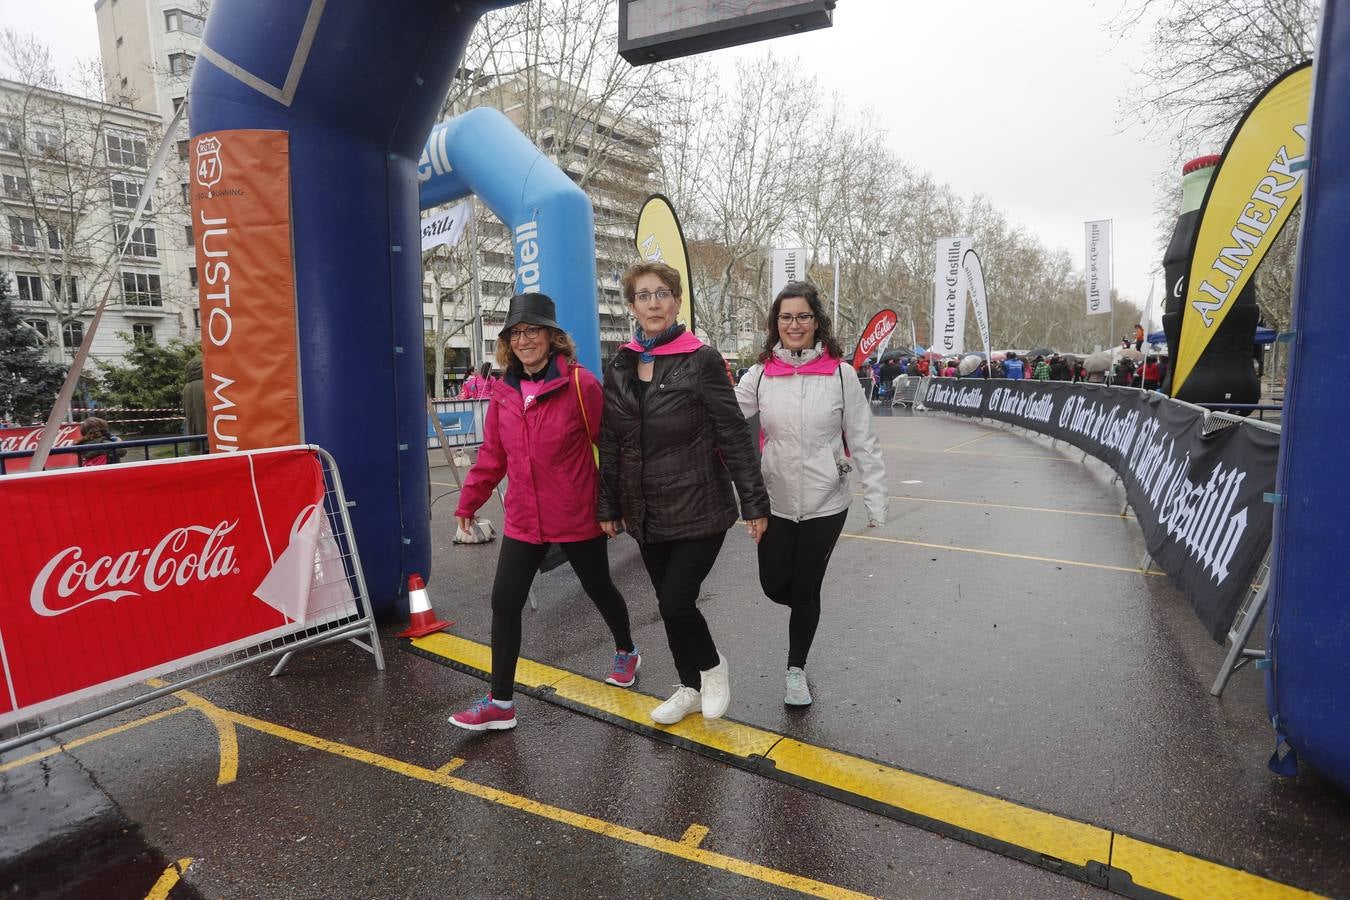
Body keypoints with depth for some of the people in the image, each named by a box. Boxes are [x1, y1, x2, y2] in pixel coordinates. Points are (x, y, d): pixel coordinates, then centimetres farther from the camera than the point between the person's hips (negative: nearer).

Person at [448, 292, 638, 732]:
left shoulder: (581, 384, -15)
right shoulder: (504, 391, 2)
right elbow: (492, 453, 10)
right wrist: (470, 499, 12)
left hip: (578, 518, -4)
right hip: (523, 521, 4)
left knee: (598, 588, 17)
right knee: (504, 602, 2)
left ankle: (626, 652, 47)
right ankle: (500, 702, 18)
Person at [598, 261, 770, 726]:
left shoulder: (701, 360, -10)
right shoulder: (619, 367, 4)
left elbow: (735, 436, -10)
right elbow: (609, 444, 9)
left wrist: (754, 503, -10)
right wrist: (608, 506, 9)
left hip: (699, 511, -5)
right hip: (647, 513, 5)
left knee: (676, 602, -7)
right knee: (669, 603, 15)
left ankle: (713, 664, 26)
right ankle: (691, 688, 37)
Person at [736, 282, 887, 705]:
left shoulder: (839, 375, -7)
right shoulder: (761, 374, -2)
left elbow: (864, 444, -5)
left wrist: (875, 503, -6)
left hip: (826, 504, -1)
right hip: (775, 503, 2)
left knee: (806, 589, 11)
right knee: (775, 586, 10)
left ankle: (796, 670, 35)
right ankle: (805, 611, 48)